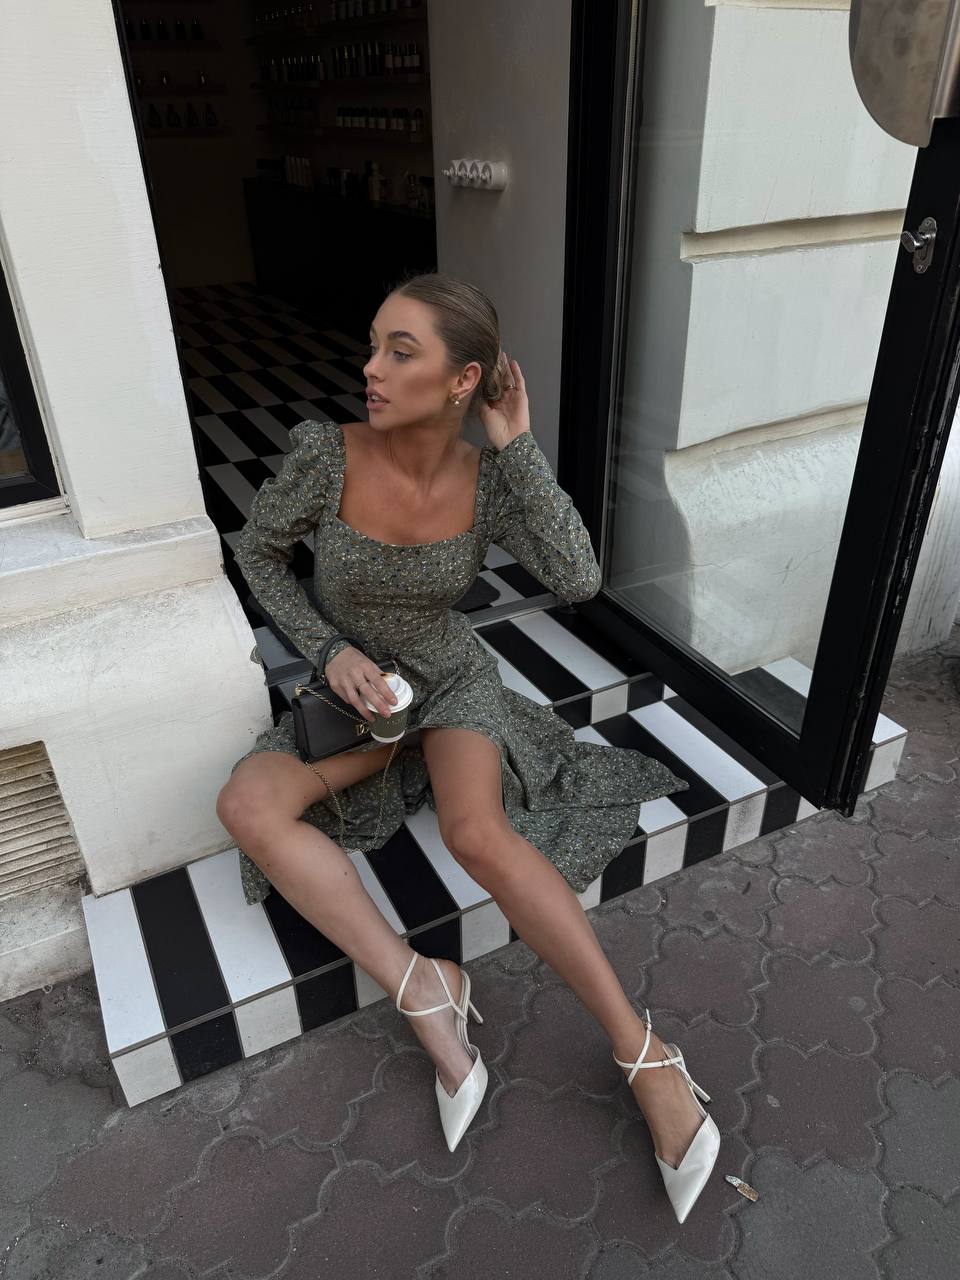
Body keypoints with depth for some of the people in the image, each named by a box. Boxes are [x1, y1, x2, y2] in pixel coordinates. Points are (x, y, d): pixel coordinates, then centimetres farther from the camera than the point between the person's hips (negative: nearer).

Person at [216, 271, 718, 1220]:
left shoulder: (490, 479, -14)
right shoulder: (327, 453, -18)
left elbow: (578, 581, -25)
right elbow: (256, 548, -2)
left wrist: (519, 445, -24)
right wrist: (327, 649, -15)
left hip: (454, 684, -1)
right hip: (355, 692, 2)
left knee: (478, 836, -32)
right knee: (247, 806, -28)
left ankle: (644, 1053, -20)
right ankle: (422, 990, -21)